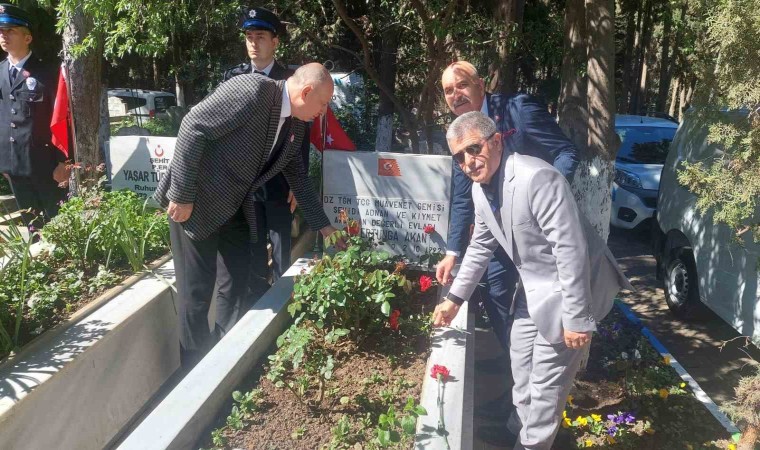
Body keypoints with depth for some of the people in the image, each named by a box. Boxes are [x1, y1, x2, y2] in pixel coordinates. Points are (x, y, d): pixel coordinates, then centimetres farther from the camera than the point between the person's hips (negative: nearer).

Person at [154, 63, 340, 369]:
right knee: (197, 288, 1)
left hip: (232, 207, 8)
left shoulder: (295, 125, 4)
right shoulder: (252, 90, -22)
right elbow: (192, 127, -24)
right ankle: (196, 366, 19)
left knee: (240, 276, 14)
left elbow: (297, 177, 16)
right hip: (194, 204, -8)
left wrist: (323, 225, 17)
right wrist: (182, 196, -22)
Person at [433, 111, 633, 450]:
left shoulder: (537, 178, -29)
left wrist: (577, 317, -26)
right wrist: (455, 298, 11)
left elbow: (571, 249, -29)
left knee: (547, 379, 2)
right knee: (521, 362, 23)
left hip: (570, 287, -9)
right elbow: (482, 246, 11)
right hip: (534, 287, 9)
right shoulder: (480, 188, -1)